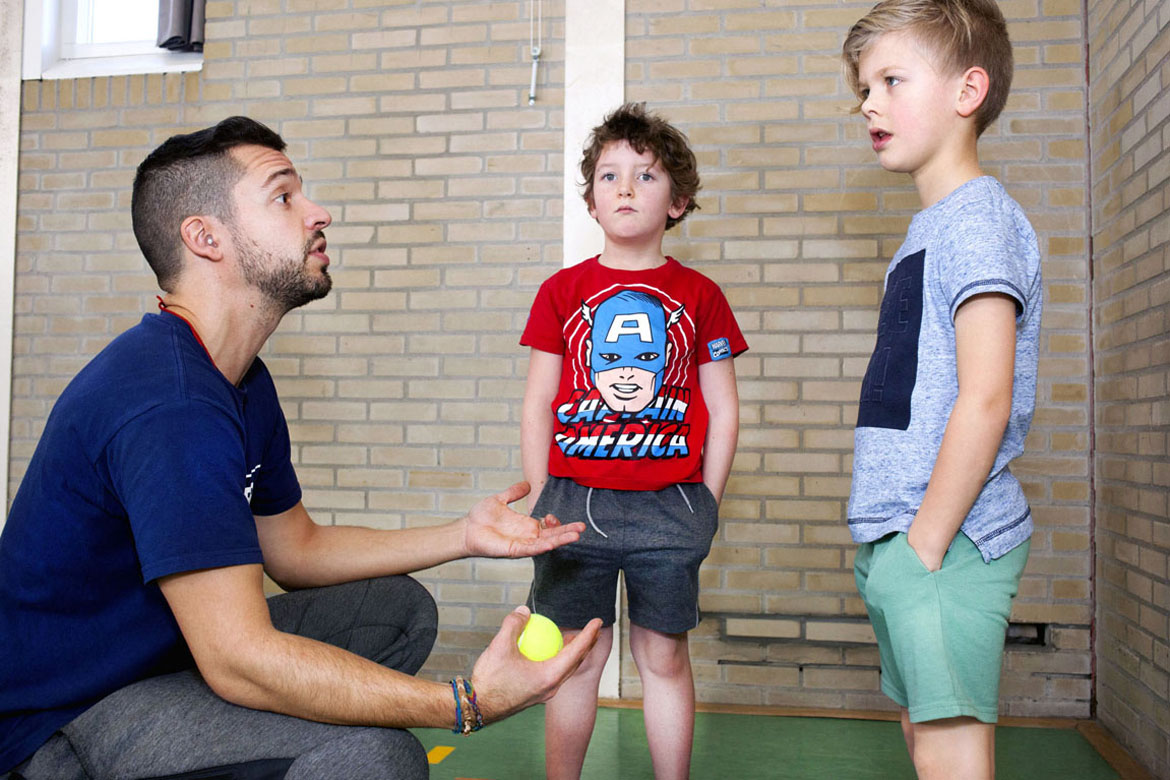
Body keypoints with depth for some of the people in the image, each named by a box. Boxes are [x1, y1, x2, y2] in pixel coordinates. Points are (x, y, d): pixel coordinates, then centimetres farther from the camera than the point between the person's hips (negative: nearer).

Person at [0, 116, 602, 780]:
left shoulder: (243, 380, 6)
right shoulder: (168, 401, -28)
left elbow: (294, 548, 11)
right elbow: (237, 661, -32)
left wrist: (465, 536, 2)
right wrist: (470, 702, -33)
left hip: (162, 650, 10)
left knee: (400, 607, 10)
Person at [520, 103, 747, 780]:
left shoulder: (700, 296, 3)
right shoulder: (561, 291, 4)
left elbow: (723, 412, 5)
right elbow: (538, 407, 6)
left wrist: (705, 507, 1)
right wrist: (539, 504, 3)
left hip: (669, 505, 0)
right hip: (575, 501, 1)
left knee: (664, 655, 10)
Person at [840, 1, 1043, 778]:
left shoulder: (977, 216, -12)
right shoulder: (932, 226, 16)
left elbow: (984, 402, -20)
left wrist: (926, 542, -17)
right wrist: (891, 542, 16)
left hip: (946, 540, -9)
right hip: (898, 539, 9)